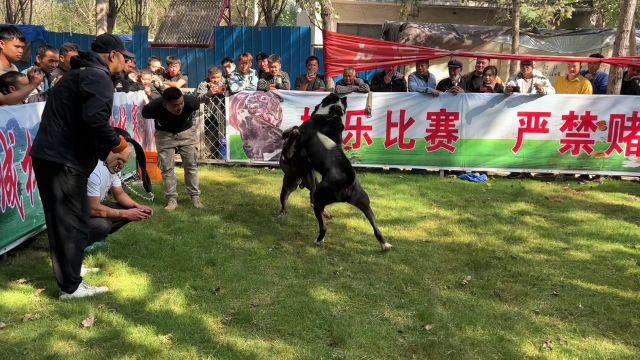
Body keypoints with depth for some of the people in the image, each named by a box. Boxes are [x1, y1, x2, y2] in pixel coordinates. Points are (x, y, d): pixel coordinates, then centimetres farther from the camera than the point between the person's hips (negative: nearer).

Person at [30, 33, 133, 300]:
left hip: (47, 155, 10)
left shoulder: (80, 73, 22)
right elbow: (95, 120, -28)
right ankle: (71, 286, 8)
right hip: (64, 161, -10)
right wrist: (120, 145, -14)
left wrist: (106, 154, 16)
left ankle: (69, 269, 38)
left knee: (60, 219, 21)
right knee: (73, 223, -1)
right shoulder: (98, 77, -11)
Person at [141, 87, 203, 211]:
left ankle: (195, 196, 13)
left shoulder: (190, 102, -35)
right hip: (164, 134, 0)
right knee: (167, 167, -3)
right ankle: (172, 199, 5)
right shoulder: (153, 107, -34)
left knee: (191, 165, 2)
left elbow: (197, 104, -8)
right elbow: (145, 113, -9)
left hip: (186, 132, 1)